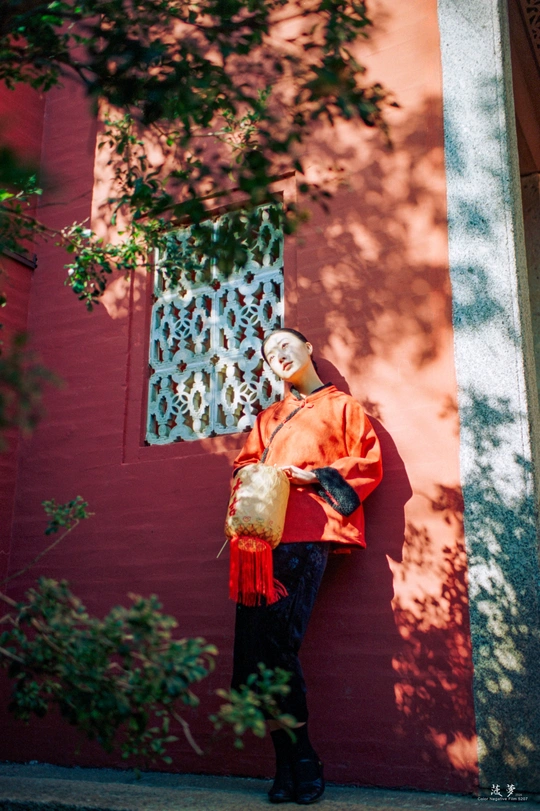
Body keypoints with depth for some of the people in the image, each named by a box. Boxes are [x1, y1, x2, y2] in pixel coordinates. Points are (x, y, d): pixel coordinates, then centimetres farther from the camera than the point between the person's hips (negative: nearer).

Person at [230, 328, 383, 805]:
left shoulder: (342, 406, 17)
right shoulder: (269, 418, 31)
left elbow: (369, 464, 6)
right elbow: (245, 462, 25)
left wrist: (313, 475, -7)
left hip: (308, 533, -5)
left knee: (277, 640, -18)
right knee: (254, 644, -9)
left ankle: (297, 762, -6)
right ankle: (293, 761, -1)